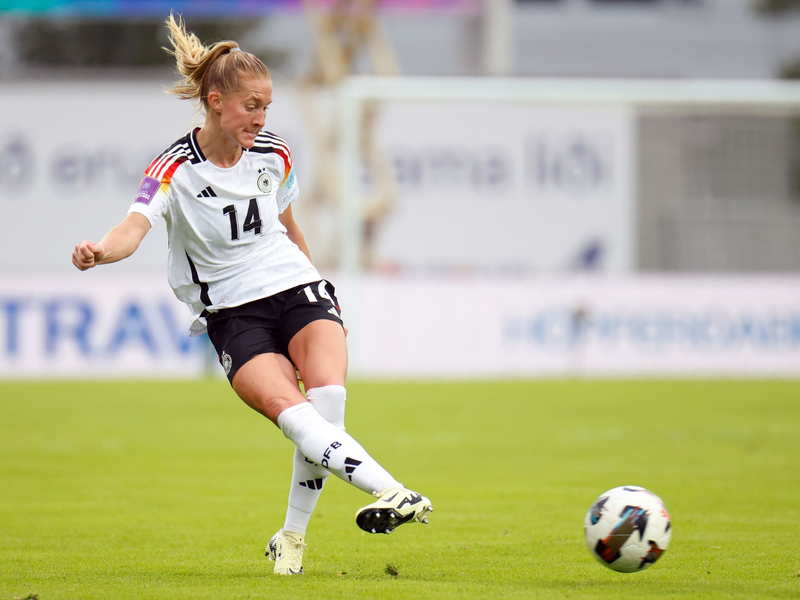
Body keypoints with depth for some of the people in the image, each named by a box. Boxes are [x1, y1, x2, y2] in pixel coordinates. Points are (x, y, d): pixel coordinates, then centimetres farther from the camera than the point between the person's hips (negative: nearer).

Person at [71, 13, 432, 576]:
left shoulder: (273, 156, 3)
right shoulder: (176, 169, -12)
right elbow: (136, 224, -29)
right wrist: (101, 251, -51)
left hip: (296, 289, 3)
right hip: (232, 313, -3)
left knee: (328, 394, -23)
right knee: (291, 410, -29)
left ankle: (292, 538, -8)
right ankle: (389, 492, -38)